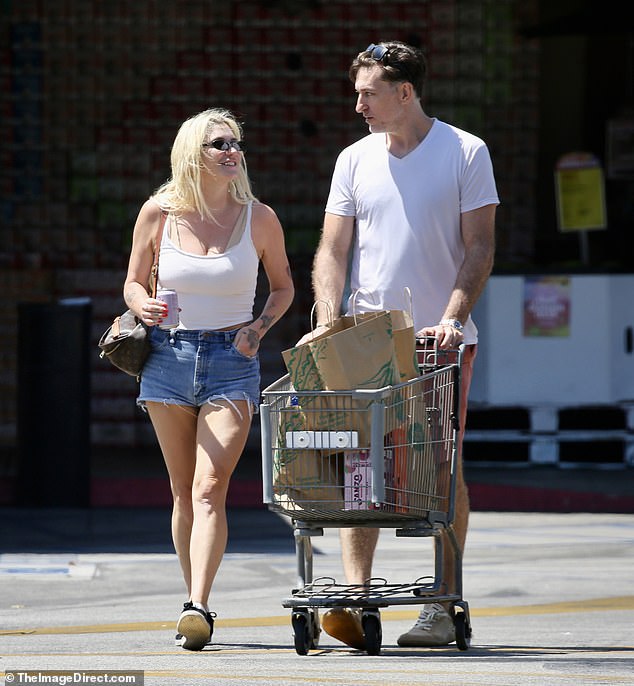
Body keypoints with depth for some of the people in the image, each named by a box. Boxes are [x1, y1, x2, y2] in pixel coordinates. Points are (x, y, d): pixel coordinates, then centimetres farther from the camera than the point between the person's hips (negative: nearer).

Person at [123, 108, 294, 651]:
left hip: (231, 361, -2)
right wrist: (143, 306, -10)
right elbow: (134, 282, 13)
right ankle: (196, 605, 19)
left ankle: (197, 609, -24)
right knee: (184, 491, 8)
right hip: (169, 356, 2)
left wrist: (260, 327, -4)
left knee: (210, 488, -15)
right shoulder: (159, 213, 0)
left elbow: (283, 285, 14)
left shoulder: (258, 218, -1)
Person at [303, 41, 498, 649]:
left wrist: (452, 319, -17)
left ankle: (443, 606, 3)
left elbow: (479, 247, -4)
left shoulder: (465, 153, 0)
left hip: (443, 338, -3)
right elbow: (333, 250, 8)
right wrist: (327, 322, -7)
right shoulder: (355, 160, 10)